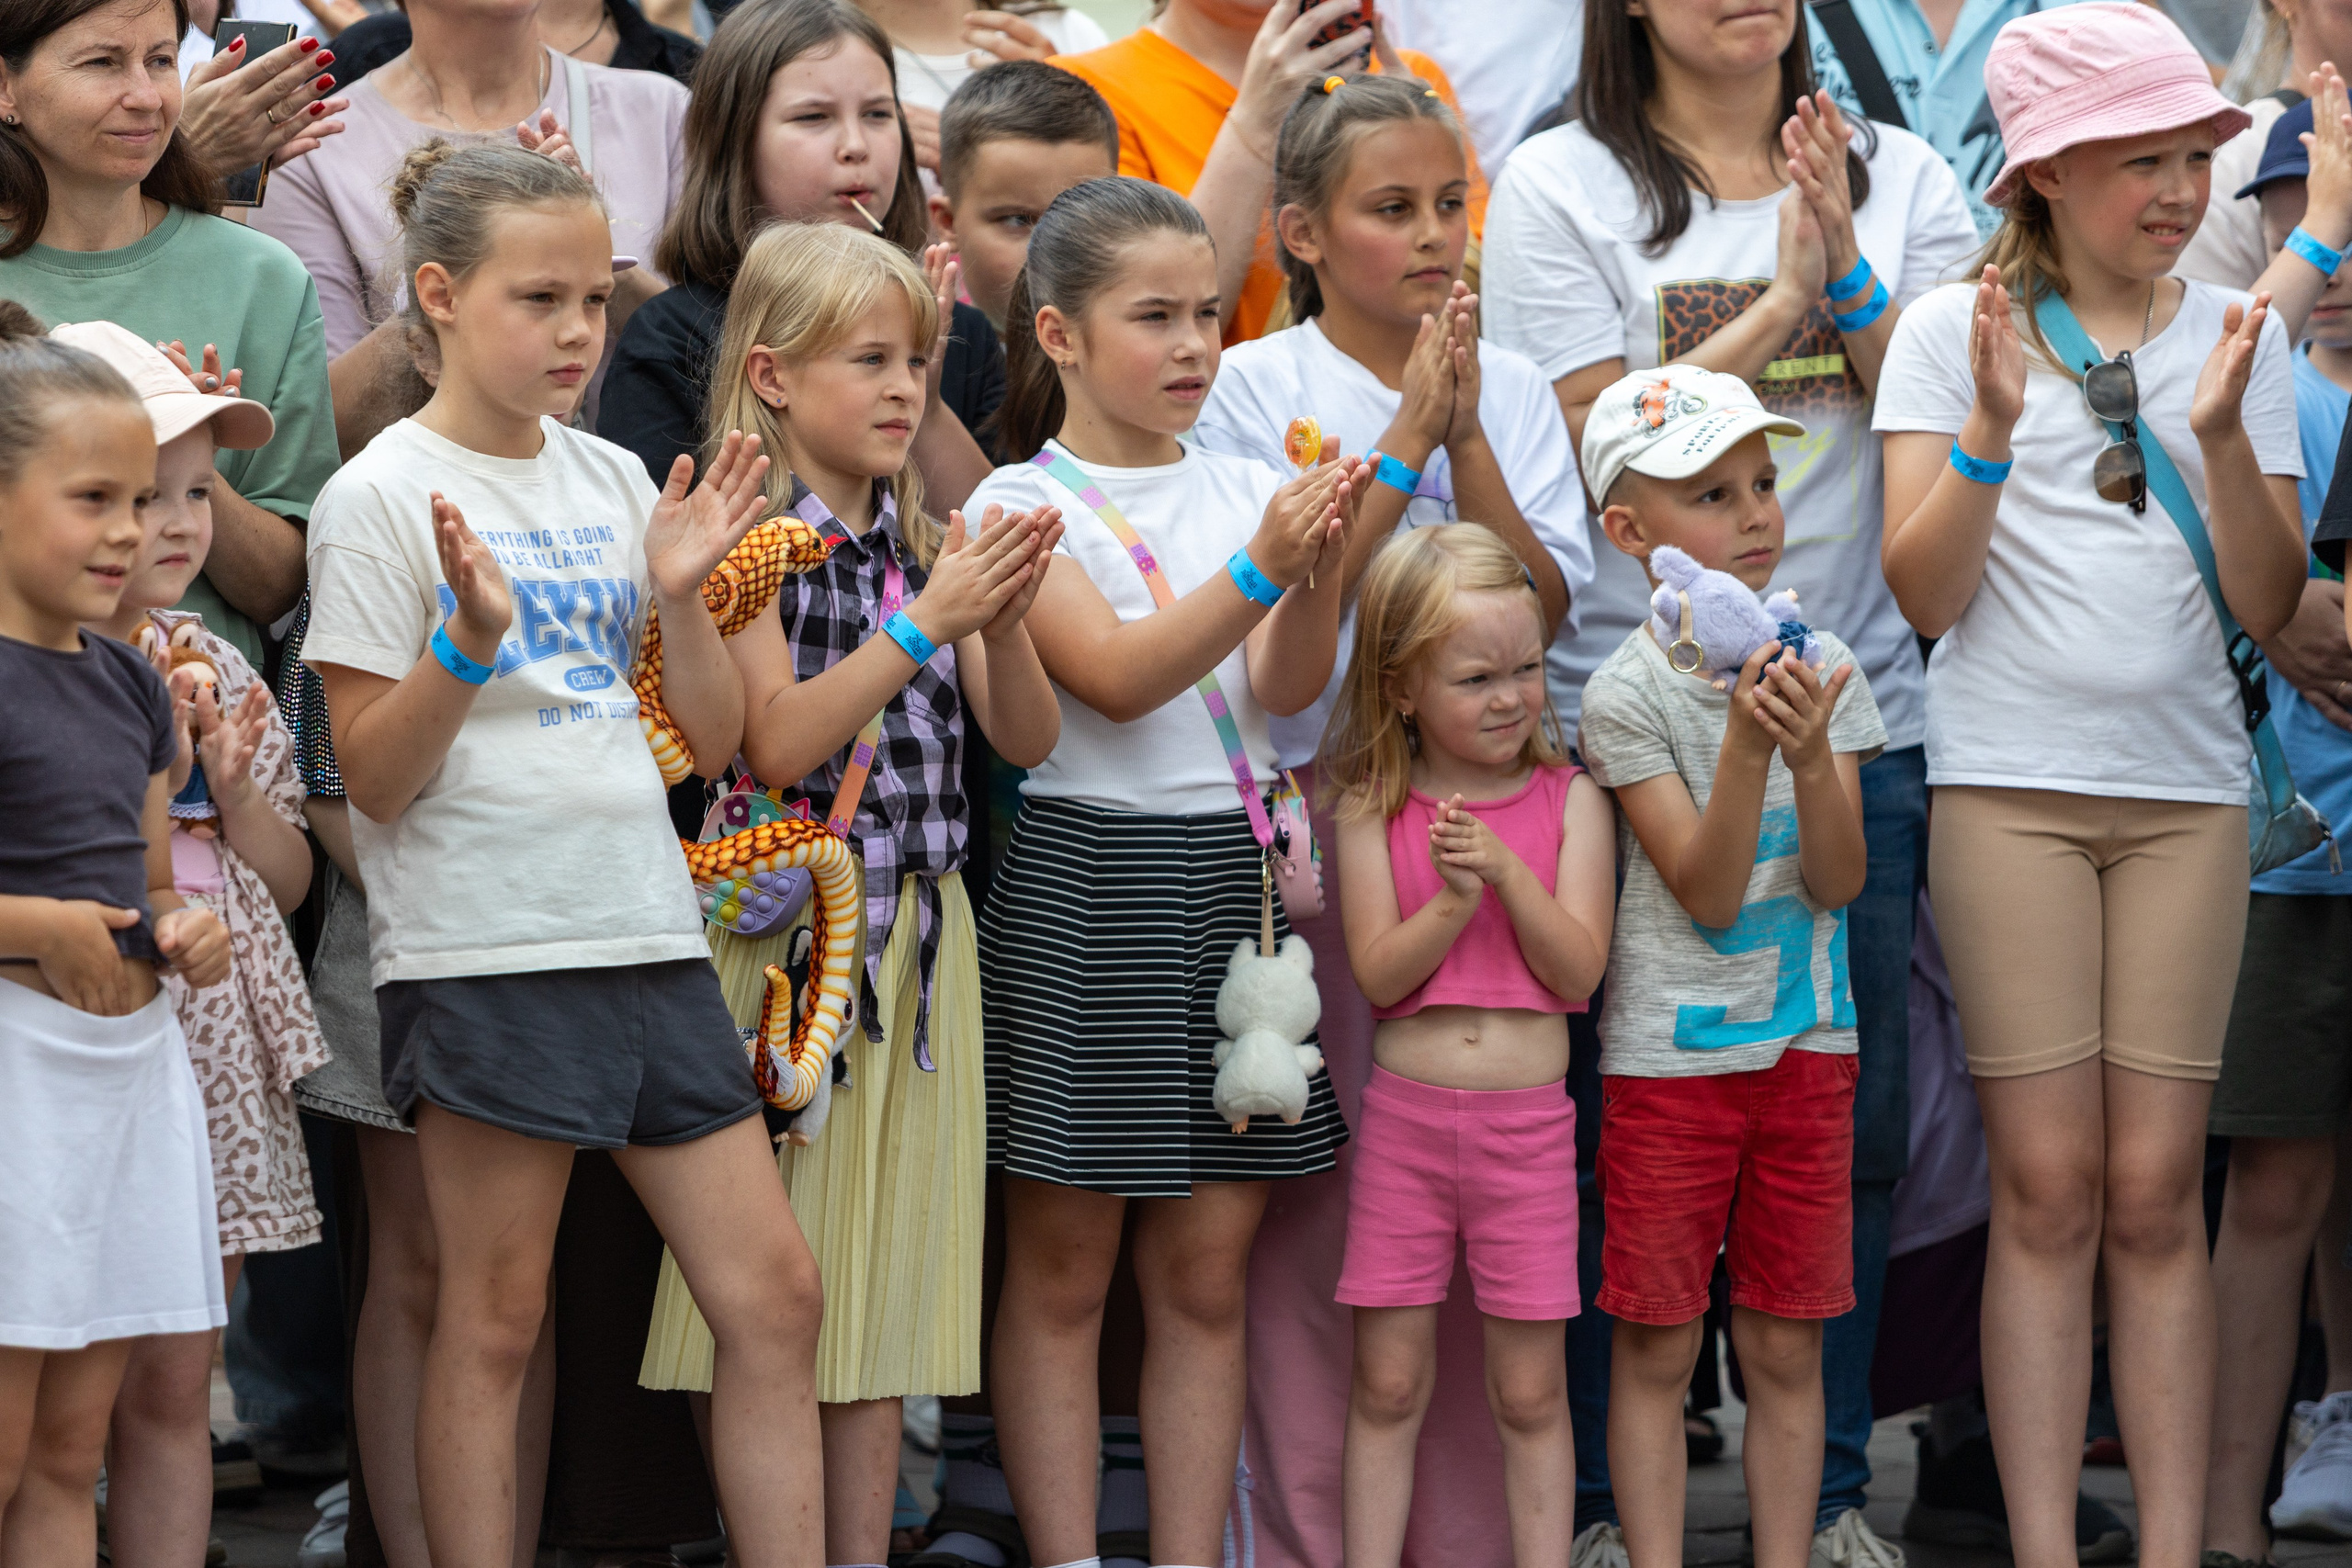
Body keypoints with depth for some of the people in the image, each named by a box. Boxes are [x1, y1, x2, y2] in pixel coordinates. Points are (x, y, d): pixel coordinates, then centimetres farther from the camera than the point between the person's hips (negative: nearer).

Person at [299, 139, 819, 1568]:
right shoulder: (385, 498, -5)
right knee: (496, 1320, 0)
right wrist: (467, 637, -22)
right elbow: (376, 778, -8)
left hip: (649, 937, 6)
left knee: (775, 1292, 4)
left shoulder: (617, 482, 12)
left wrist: (679, 593, -2)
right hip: (484, 953, -6)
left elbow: (718, 737, 13)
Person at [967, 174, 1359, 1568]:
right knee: (1062, 1265, 0)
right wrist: (1263, 567, -27)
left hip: (1234, 874, 5)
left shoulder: (1243, 490, 10)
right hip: (1087, 880, -5)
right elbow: (1118, 677, -16)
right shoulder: (1028, 504, -3)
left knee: (1210, 1266, 6)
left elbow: (1286, 687, -2)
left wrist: (1320, 569, -22)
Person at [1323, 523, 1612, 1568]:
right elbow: (1379, 973, -7)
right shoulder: (1375, 810, 1)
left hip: (1528, 1123, 0)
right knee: (1387, 1383, 4)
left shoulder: (1571, 800, 1)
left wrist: (1507, 870, -17)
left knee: (1530, 1392, 4)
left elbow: (1579, 971, -5)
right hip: (1403, 1117, 0)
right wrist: (1454, 898, -22)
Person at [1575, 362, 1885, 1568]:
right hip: (1669, 1050, -3)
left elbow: (1837, 881, -5)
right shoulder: (1626, 693, -9)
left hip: (1804, 1041, 3)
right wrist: (1747, 748, -26)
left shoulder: (1821, 663, 1)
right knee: (1656, 1344, 1)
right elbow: (1707, 894, -14)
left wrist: (1813, 752, -22)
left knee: (1786, 1345, 7)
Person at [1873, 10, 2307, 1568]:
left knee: (2157, 1192, 1)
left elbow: (2271, 604, 1)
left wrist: (2222, 434, -13)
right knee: (2049, 1187, -3)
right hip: (2013, 784, -2)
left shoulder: (2239, 336, 8)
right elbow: (1926, 595, -4)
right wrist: (1991, 428, -17)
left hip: (2186, 794, 2)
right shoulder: (1953, 329, 2)